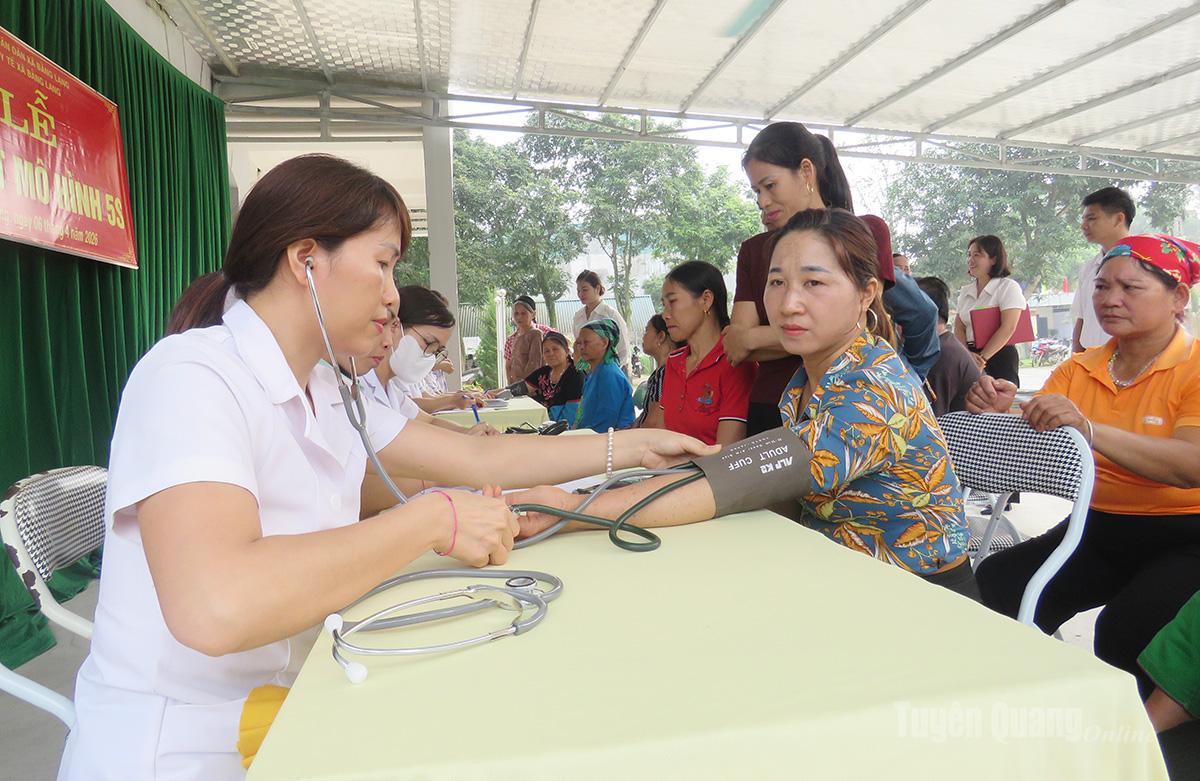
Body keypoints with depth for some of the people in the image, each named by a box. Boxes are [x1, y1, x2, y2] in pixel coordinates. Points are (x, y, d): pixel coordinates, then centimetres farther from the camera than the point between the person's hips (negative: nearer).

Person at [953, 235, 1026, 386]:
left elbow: (1007, 328, -12)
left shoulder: (1008, 287, -2)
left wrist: (982, 358, -16)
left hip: (1000, 356, -4)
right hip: (970, 355, 5)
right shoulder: (965, 291, 15)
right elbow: (959, 328, 6)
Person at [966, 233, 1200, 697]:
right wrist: (1002, 414, -22)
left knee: (1126, 628, -30)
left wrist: (1088, 428, -37)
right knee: (995, 584, -17)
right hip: (1099, 530, 4)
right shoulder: (1078, 370, 8)